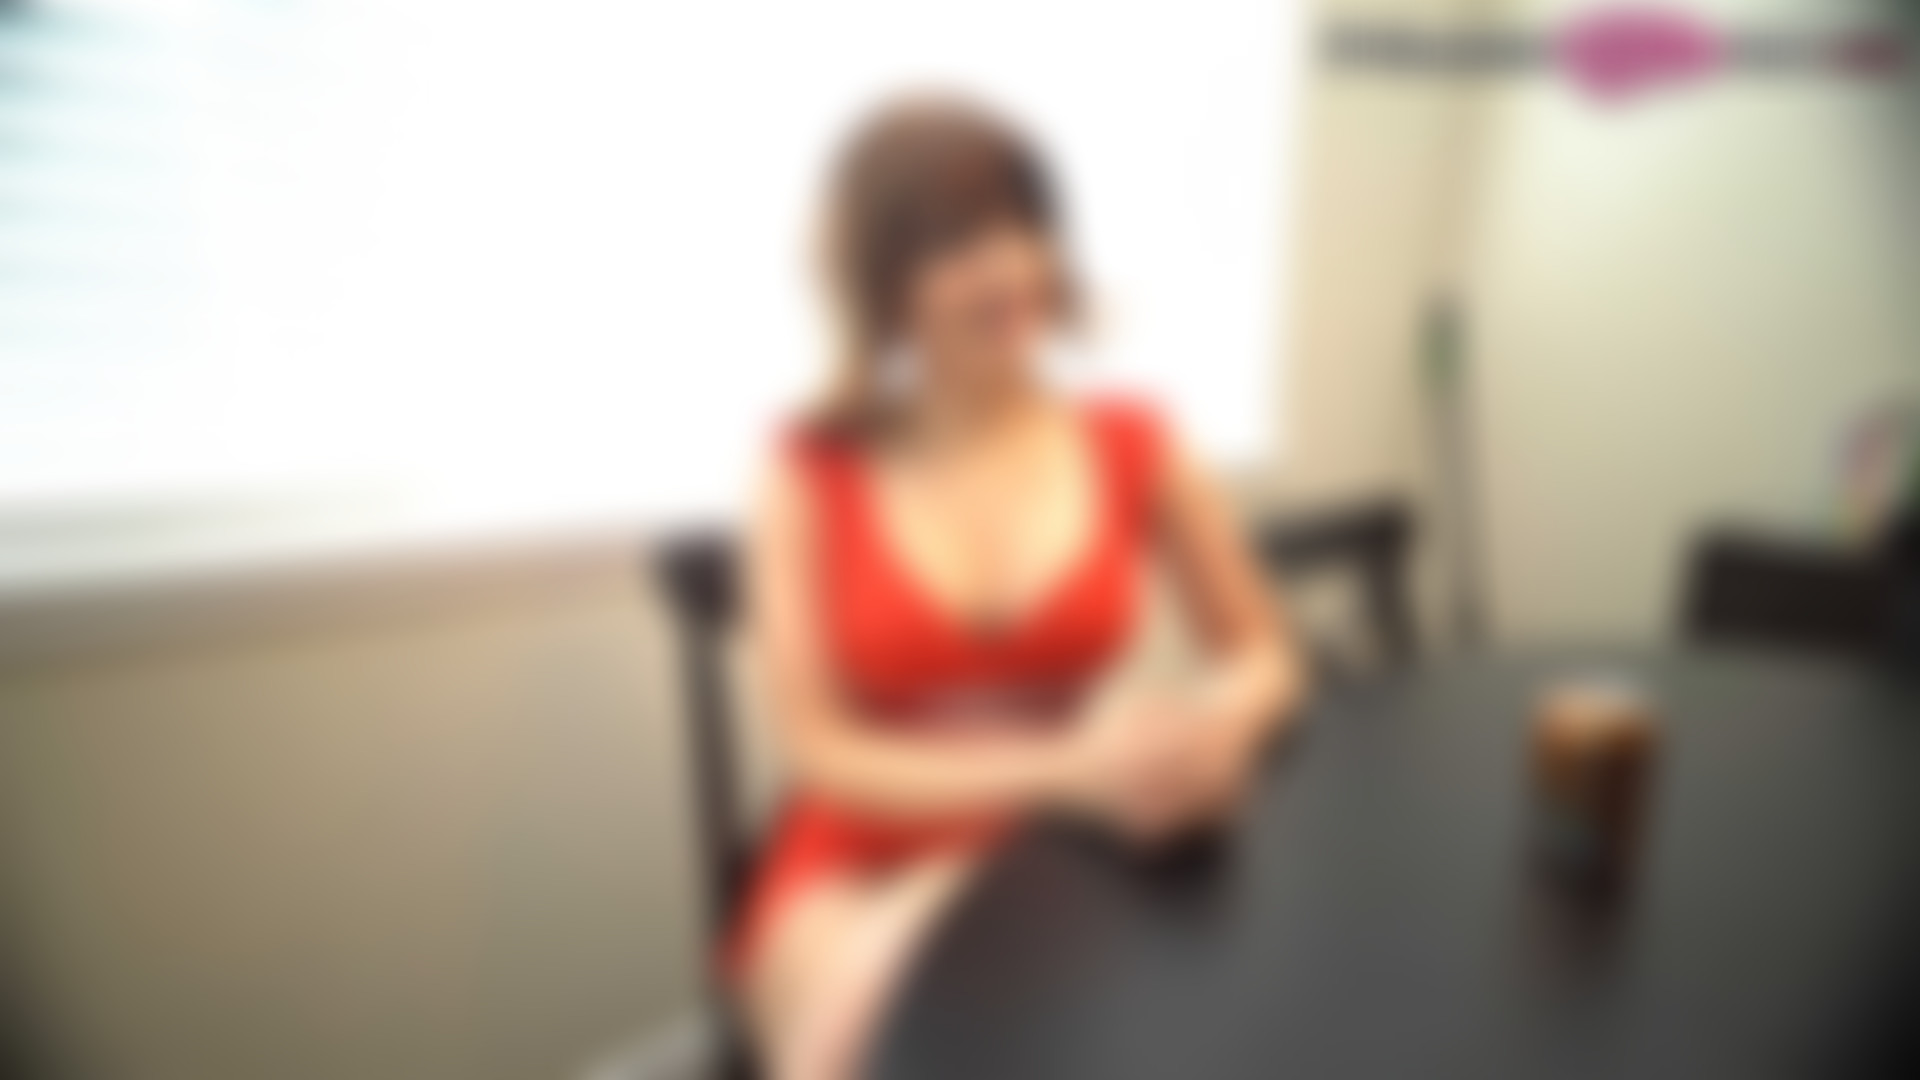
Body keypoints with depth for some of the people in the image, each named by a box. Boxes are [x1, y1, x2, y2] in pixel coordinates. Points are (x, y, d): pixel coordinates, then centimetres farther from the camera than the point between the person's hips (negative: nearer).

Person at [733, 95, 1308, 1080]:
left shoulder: (1131, 445, -1)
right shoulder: (813, 473, -7)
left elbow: (1264, 657, 8)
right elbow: (820, 752, -8)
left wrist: (1213, 724, -17)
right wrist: (1060, 770, -21)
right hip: (863, 867, -2)